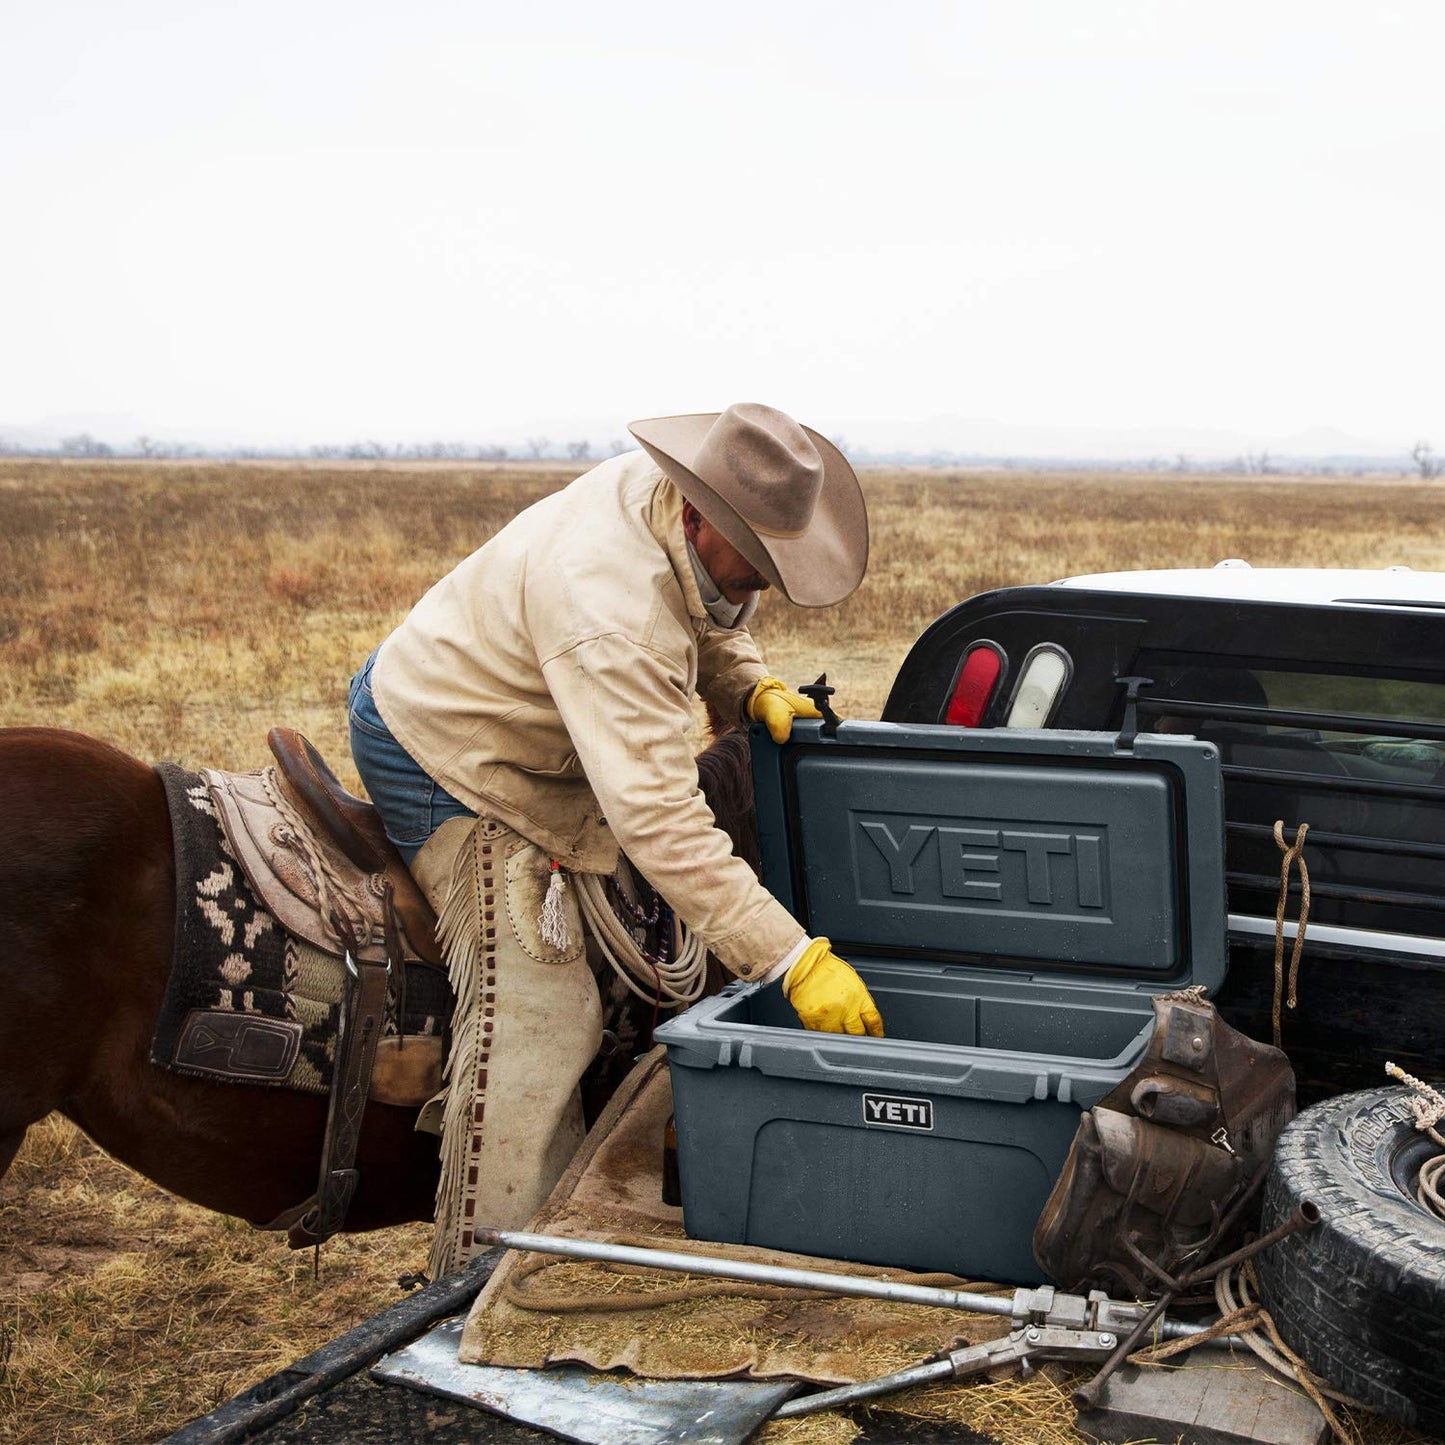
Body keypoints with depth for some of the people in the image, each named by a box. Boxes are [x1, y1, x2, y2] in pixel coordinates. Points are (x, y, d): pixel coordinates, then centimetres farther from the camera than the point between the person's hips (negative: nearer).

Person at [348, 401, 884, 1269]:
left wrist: (753, 687, -9)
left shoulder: (677, 500, -11)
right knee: (535, 1014, -14)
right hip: (440, 752, -10)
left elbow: (711, 620, 13)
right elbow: (660, 823, -43)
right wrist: (796, 961, -42)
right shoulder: (611, 613, -40)